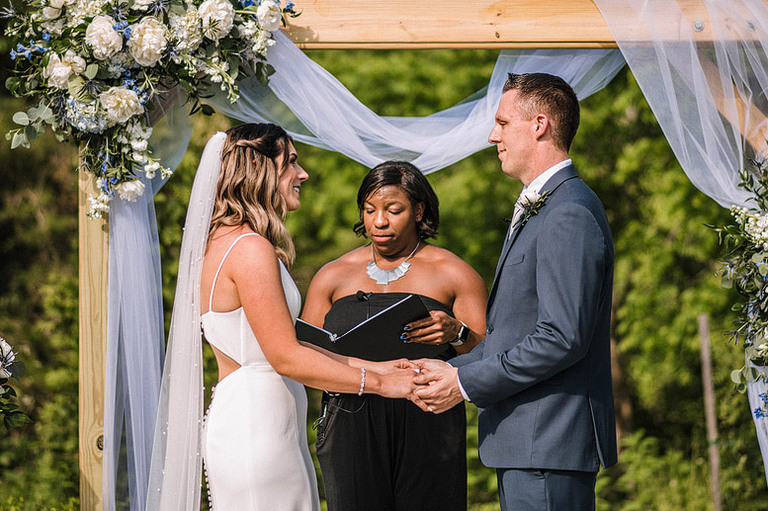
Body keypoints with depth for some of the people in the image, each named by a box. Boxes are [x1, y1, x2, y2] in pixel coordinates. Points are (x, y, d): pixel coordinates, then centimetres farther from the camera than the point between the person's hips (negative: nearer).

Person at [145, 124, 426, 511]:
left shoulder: (224, 243, 15)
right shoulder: (251, 249, -15)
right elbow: (286, 357, -17)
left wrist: (368, 366, 15)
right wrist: (378, 382, -10)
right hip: (256, 432, -10)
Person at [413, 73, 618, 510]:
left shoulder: (569, 215, -16)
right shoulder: (540, 210, 19)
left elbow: (563, 338, -22)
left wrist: (466, 383, -16)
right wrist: (454, 369, 9)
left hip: (550, 442, -10)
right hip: (527, 443, 10)